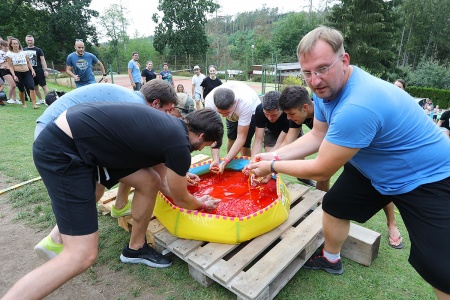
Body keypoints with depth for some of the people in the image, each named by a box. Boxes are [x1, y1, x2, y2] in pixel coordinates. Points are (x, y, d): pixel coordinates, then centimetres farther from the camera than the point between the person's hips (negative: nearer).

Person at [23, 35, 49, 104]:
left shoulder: (38, 50, 0)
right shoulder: (24, 50, 10)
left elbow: (43, 60, -3)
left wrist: (45, 70, -11)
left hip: (39, 70, -4)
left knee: (44, 86, -7)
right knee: (35, 87, 9)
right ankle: (41, 100, 19)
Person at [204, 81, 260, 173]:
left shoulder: (245, 103, -44)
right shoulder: (209, 101, -36)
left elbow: (241, 137, -39)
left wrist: (224, 162, -45)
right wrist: (215, 159, -43)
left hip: (252, 110, -3)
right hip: (233, 113, 4)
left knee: (244, 145, -13)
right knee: (231, 139, 10)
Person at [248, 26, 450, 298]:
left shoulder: (357, 107, -39)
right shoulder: (327, 89, -10)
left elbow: (321, 170, -29)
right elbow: (317, 136, 1)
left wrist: (273, 167, -16)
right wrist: (275, 156, -9)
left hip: (427, 178, -8)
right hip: (373, 170, 8)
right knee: (334, 205, 14)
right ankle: (331, 260, 38)